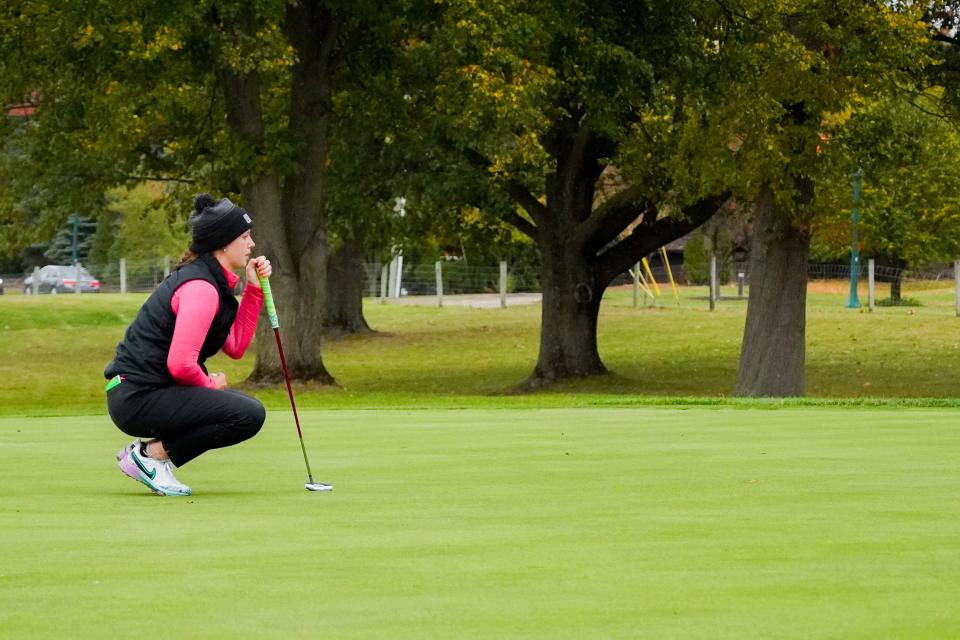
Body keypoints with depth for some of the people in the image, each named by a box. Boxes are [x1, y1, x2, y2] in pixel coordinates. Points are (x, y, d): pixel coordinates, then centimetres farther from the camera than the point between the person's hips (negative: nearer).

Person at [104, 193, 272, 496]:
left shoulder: (212, 280, 15)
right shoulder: (201, 288, -17)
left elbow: (235, 346, 15)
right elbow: (180, 364, -25)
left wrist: (253, 289, 10)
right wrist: (210, 385, -5)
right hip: (138, 398, -10)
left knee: (245, 406, 18)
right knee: (249, 415, -17)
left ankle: (149, 452, 9)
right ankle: (151, 453, -9)